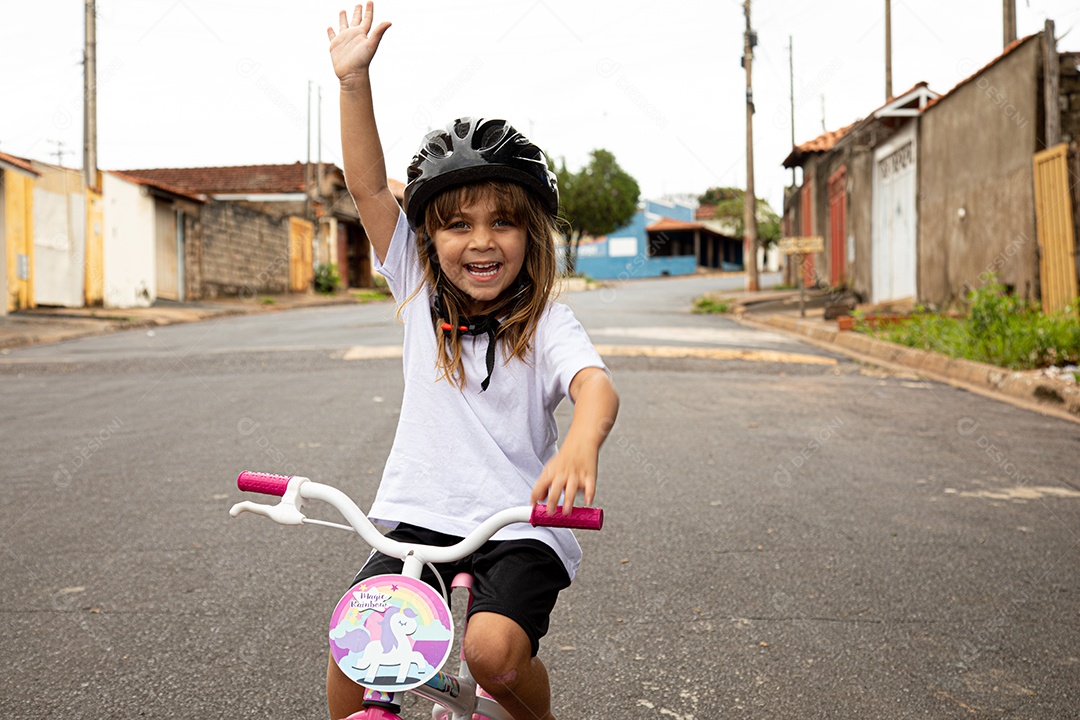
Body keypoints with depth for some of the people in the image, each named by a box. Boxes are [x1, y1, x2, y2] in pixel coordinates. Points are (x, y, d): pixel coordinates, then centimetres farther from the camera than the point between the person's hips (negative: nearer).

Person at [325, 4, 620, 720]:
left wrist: (581, 443, -48)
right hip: (419, 520, 3)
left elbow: (596, 383, -24)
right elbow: (369, 188, -1)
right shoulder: (419, 297, 4)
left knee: (494, 649, -25)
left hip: (519, 531, -3)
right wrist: (354, 79, -10)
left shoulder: (547, 323, -5)